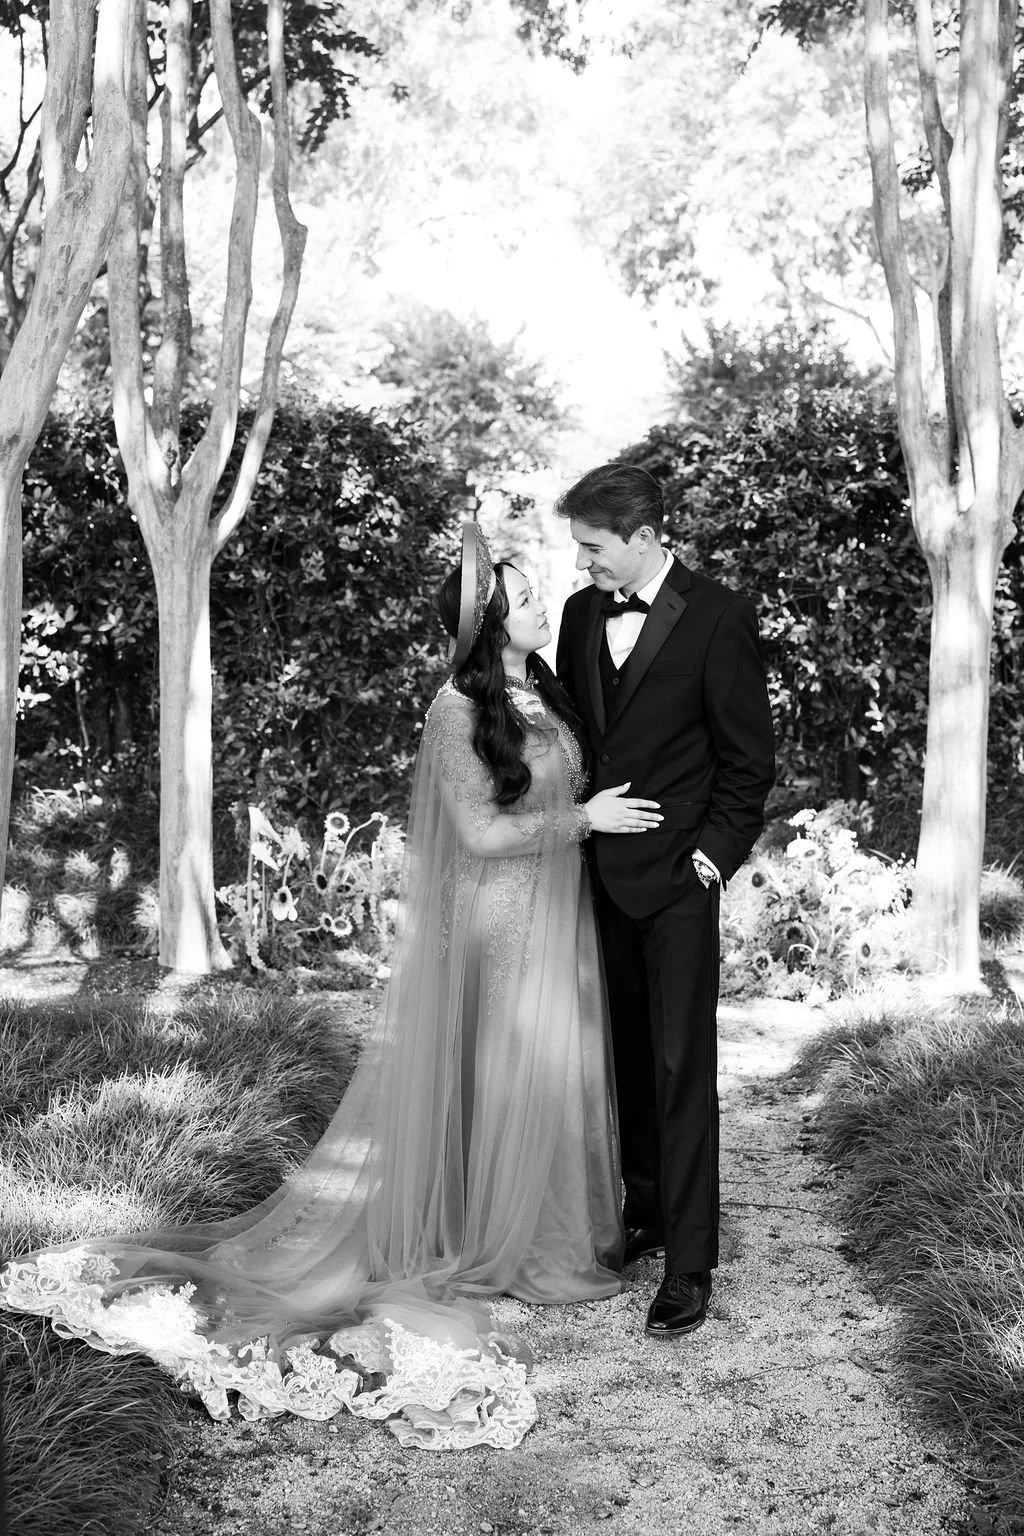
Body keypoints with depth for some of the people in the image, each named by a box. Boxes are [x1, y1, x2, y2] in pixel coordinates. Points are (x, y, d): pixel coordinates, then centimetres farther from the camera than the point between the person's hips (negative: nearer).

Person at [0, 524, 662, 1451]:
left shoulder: (545, 689, 7)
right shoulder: (458, 711, -17)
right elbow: (480, 832, -20)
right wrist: (584, 819, -16)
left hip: (559, 919, 8)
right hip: (498, 922, -8)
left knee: (558, 1072, 15)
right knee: (498, 1076, 4)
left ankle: (560, 1228, 31)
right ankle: (489, 1243, 21)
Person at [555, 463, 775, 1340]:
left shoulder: (718, 618, -9)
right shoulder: (582, 612, 8)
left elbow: (750, 758, -6)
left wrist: (713, 856, -10)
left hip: (676, 878, -5)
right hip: (598, 869, 6)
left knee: (681, 1069, -3)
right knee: (627, 1059, 13)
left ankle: (689, 1266, 4)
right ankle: (644, 1212, 27)